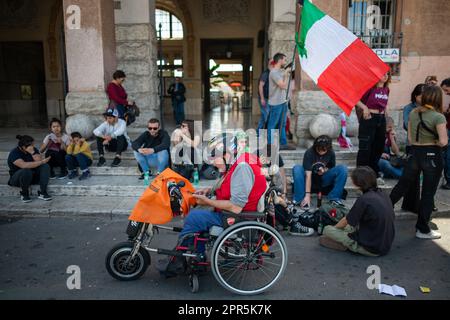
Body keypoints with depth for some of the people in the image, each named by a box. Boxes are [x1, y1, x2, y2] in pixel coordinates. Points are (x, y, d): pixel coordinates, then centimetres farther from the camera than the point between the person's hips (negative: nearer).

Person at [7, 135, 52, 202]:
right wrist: (42, 162, -31)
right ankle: (24, 194, -13)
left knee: (45, 166, -20)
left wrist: (32, 152, -26)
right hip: (17, 178, -5)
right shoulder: (14, 153, -18)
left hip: (33, 176, 5)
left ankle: (42, 193, -23)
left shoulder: (34, 150, -1)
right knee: (26, 171, -37)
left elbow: (39, 160, -14)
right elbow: (24, 165, -34)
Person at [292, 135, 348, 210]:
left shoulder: (331, 153, -9)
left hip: (323, 180, 3)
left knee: (343, 168, -19)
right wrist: (307, 195, -36)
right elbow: (308, 175, -28)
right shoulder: (309, 153, -21)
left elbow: (332, 169, 8)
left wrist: (325, 170, -17)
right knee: (297, 168, -32)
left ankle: (334, 198, -16)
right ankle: (300, 199, -29)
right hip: (310, 180, -3)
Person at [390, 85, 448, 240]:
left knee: (402, 185, 18)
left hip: (415, 153, 5)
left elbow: (410, 137, 7)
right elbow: (443, 141, -19)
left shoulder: (413, 113, 3)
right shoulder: (438, 117, -13)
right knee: (428, 193, 5)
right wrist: (434, 143, 0)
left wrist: (417, 146, 14)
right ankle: (423, 229, 14)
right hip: (432, 156, -5)